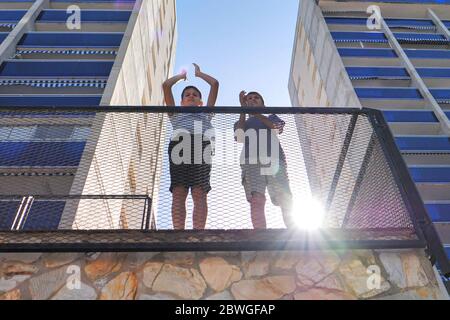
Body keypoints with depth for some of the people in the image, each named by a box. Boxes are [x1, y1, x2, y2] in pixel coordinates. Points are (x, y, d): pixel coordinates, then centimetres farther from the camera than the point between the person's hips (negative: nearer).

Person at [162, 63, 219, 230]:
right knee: (179, 193, -13)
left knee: (200, 194, -14)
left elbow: (215, 84, 35)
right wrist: (182, 75, 45)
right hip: (179, 144, 0)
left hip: (201, 146, 0)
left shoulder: (206, 113, 37)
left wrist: (199, 73, 47)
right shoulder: (176, 113, 36)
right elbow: (166, 85, 31)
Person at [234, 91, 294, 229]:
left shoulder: (272, 117, 31)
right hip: (252, 161, 0)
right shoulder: (241, 123, 31)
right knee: (256, 200, -20)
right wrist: (243, 108, 3)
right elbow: (240, 137, 5)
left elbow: (277, 128, 5)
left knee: (286, 200, -13)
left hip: (275, 160, 1)